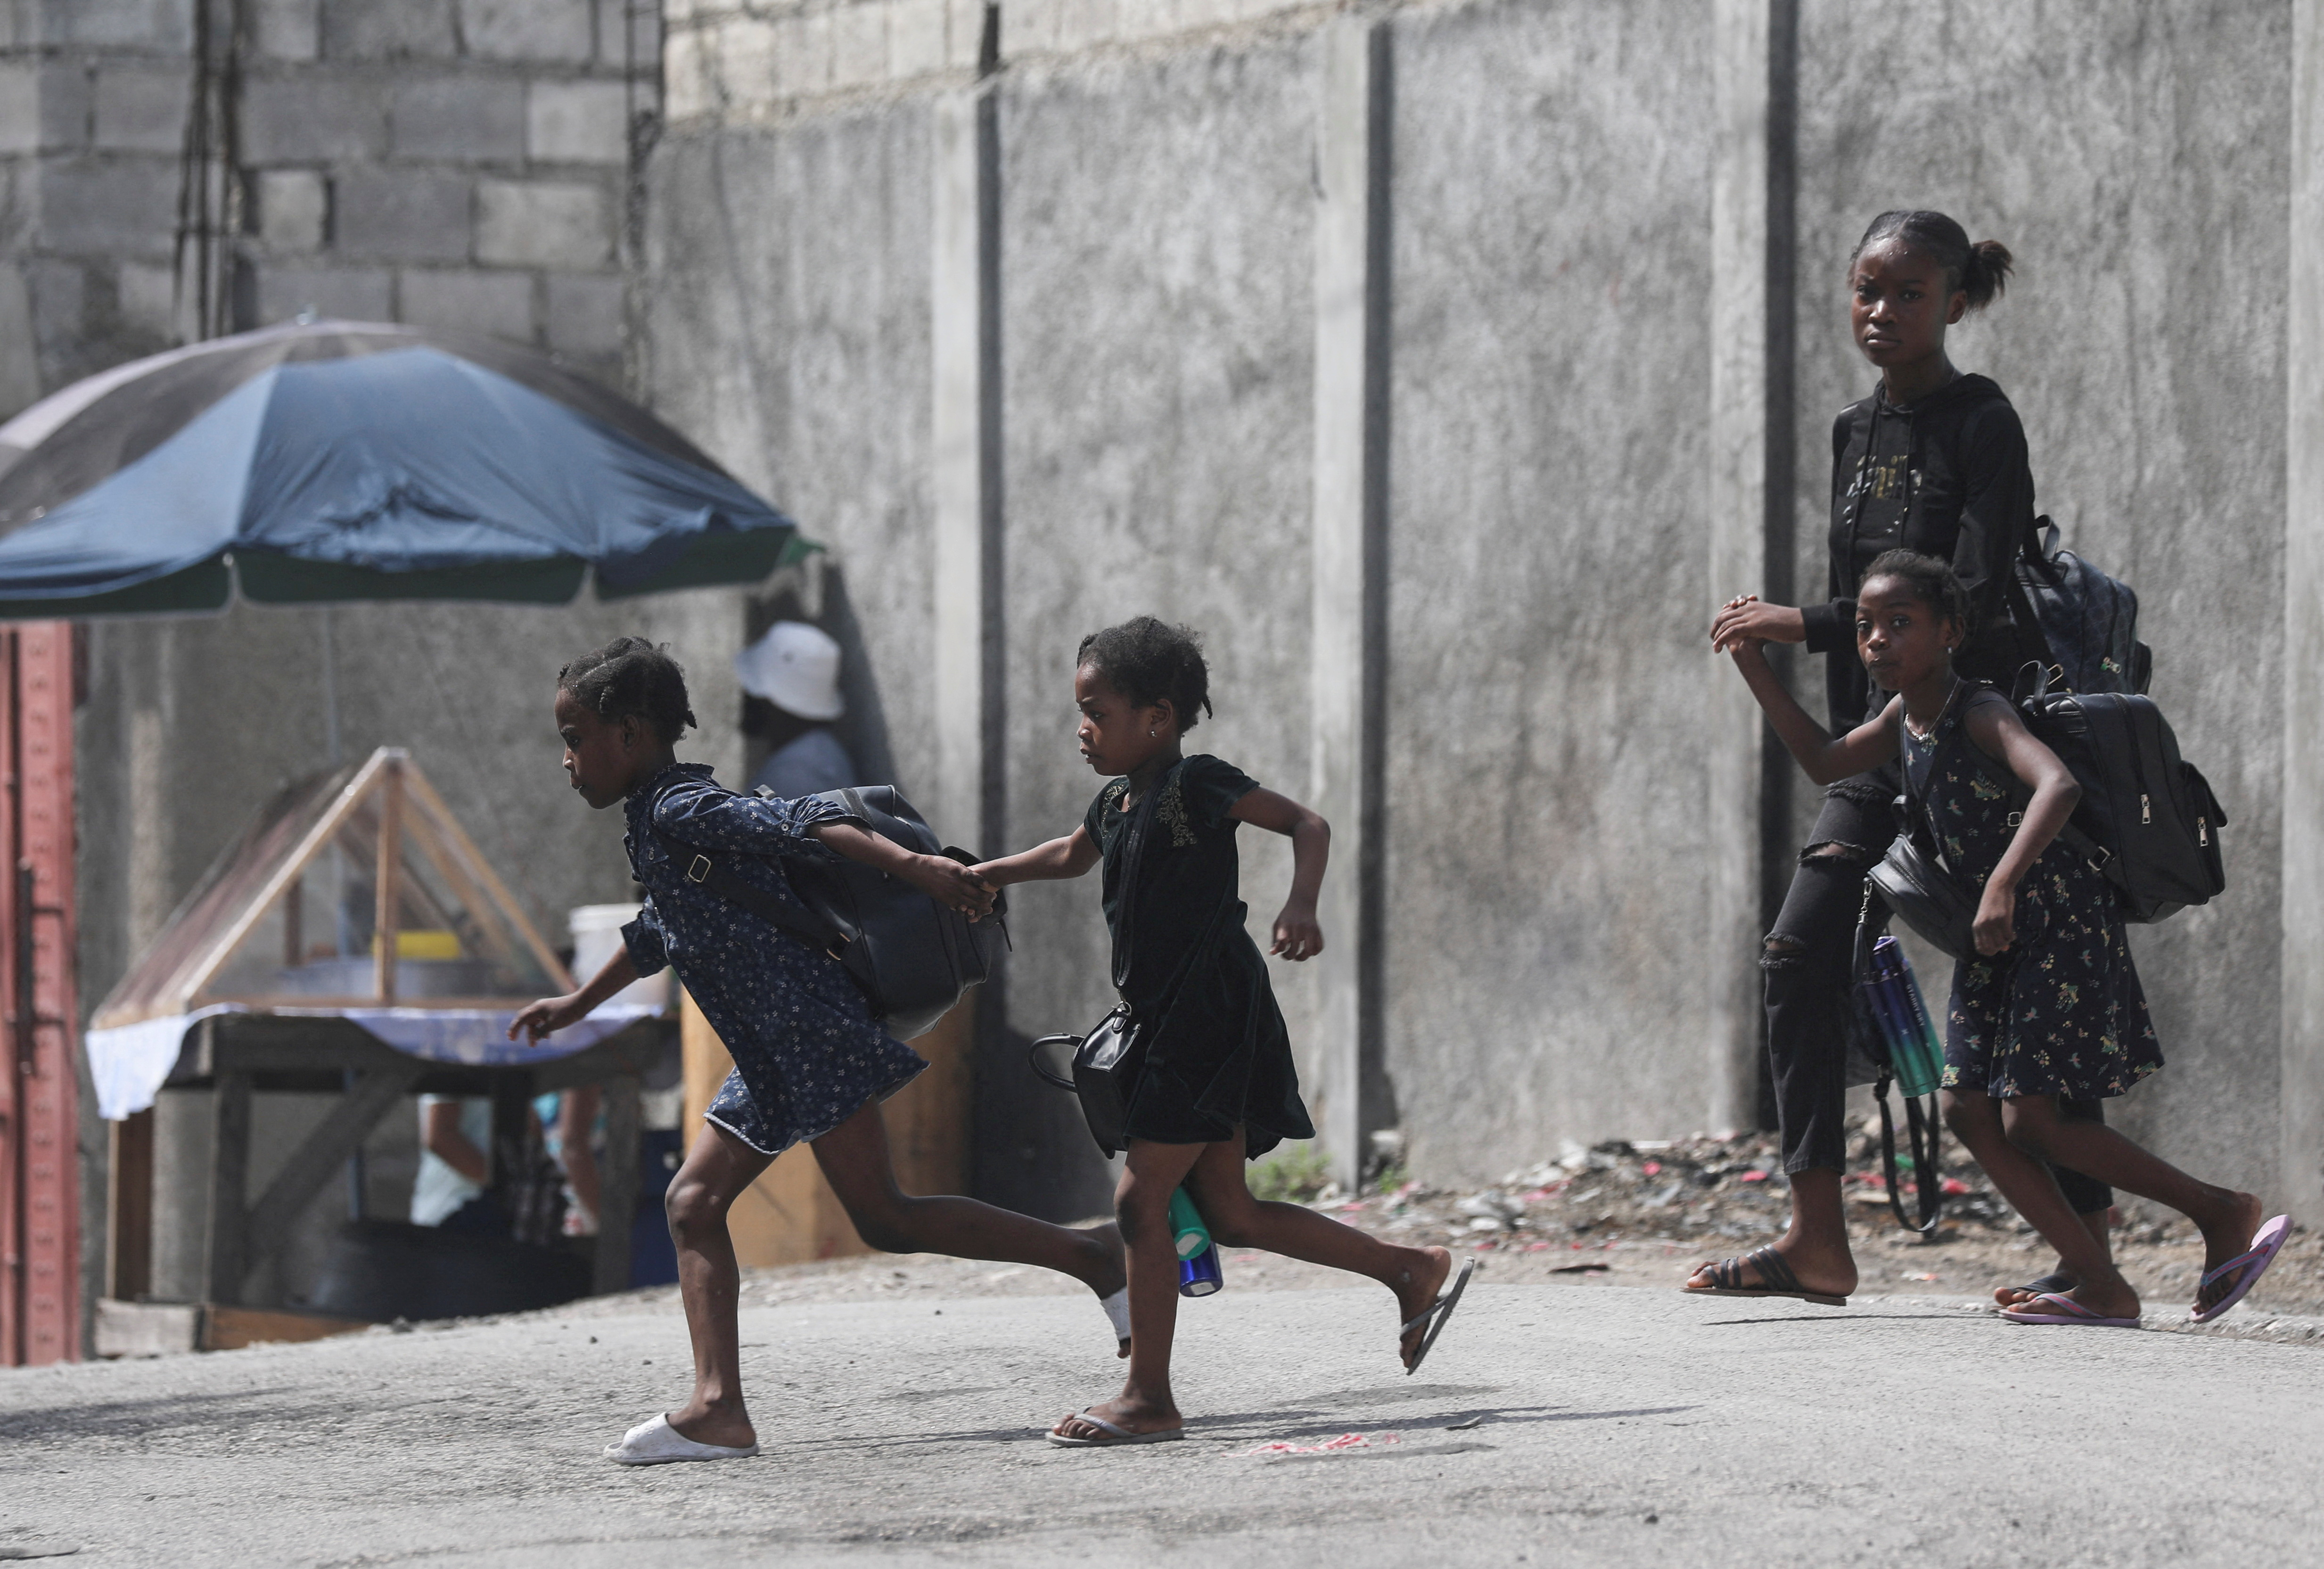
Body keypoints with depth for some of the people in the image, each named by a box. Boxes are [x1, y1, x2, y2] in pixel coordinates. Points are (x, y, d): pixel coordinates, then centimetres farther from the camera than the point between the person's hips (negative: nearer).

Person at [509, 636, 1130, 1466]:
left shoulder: (680, 811, -11)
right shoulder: (655, 828, 19)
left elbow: (802, 825, -25)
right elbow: (658, 932, 38)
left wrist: (910, 864, -39)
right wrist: (577, 1005, 50)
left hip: (813, 1036, -10)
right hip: (770, 1057, 10)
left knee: (884, 1217, -11)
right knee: (694, 1202, 4)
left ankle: (1091, 1254, -5)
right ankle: (719, 1409, -3)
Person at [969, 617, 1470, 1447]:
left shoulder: (1195, 785, -11)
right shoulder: (1115, 804, 15)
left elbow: (1308, 824, -15)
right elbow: (1072, 855, 37)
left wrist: (1301, 905, -31)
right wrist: (982, 876, 31)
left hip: (1210, 1021, -9)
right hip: (1169, 1026, 9)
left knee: (1140, 1199, -10)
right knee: (1229, 1215, 11)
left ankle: (1149, 1399, -7)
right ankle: (1411, 1270, 20)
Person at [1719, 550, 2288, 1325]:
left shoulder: (1981, 714, -20)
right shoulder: (1905, 720, 7)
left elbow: (2058, 784, -38)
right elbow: (1824, 762, 24)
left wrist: (2004, 884, -49)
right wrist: (1755, 667, 16)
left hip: (2061, 921, -9)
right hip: (1997, 939, 9)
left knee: (2031, 1120, -11)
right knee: (1968, 1109, 2)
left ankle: (2223, 1211, 2)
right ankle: (2102, 1288, 3)